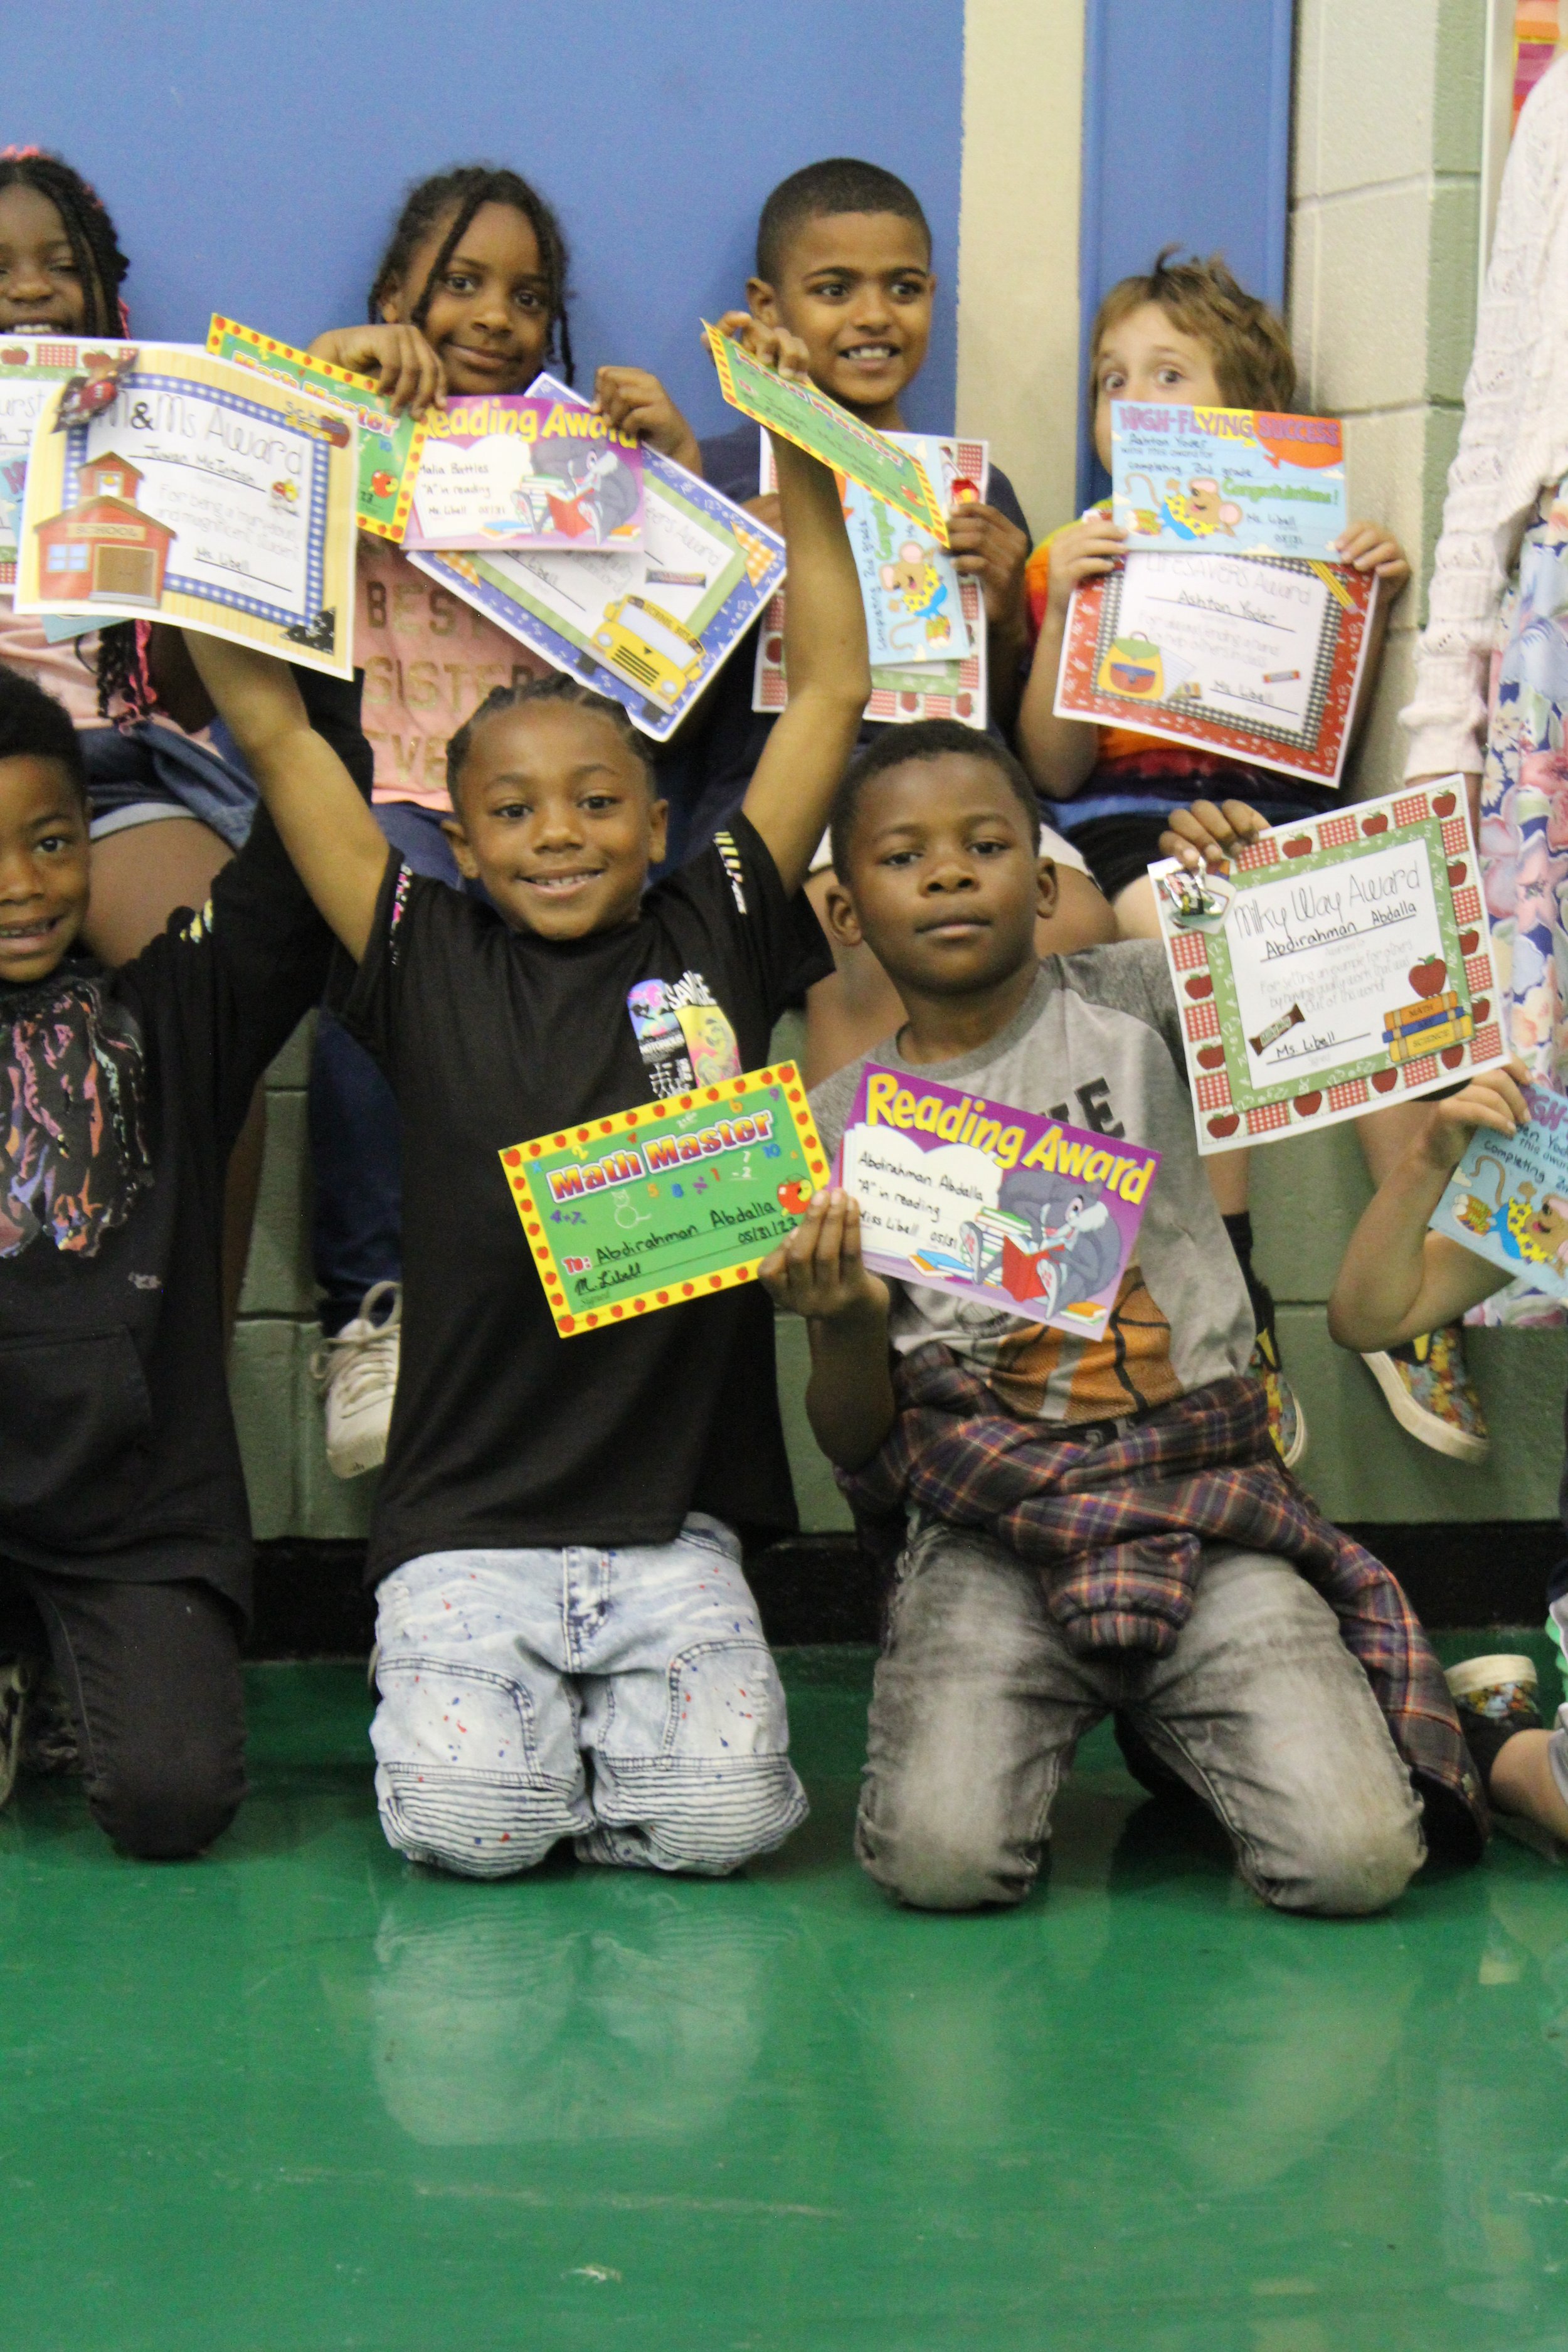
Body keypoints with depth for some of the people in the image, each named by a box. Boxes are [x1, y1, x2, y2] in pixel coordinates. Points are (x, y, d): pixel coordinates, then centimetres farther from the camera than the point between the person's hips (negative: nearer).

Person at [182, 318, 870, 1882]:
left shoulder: (716, 941, 7)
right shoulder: (425, 964, 6)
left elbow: (830, 694, 10)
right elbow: (271, 730, 6)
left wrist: (801, 459, 8)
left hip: (676, 1523, 1)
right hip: (469, 1526, -1)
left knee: (723, 1819, -15)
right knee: (465, 1824, -18)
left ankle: (619, 1714, 17)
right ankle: (469, 1699, 16)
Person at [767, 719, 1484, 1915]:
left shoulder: (1133, 1002, 6)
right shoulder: (842, 1127, 8)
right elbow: (857, 1446, 7)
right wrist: (850, 1324, -15)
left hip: (1206, 1500, 0)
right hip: (989, 1532, 0)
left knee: (1356, 1860, -18)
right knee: (942, 1860, -25)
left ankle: (1180, 1732, 15)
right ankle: (1016, 1723, 11)